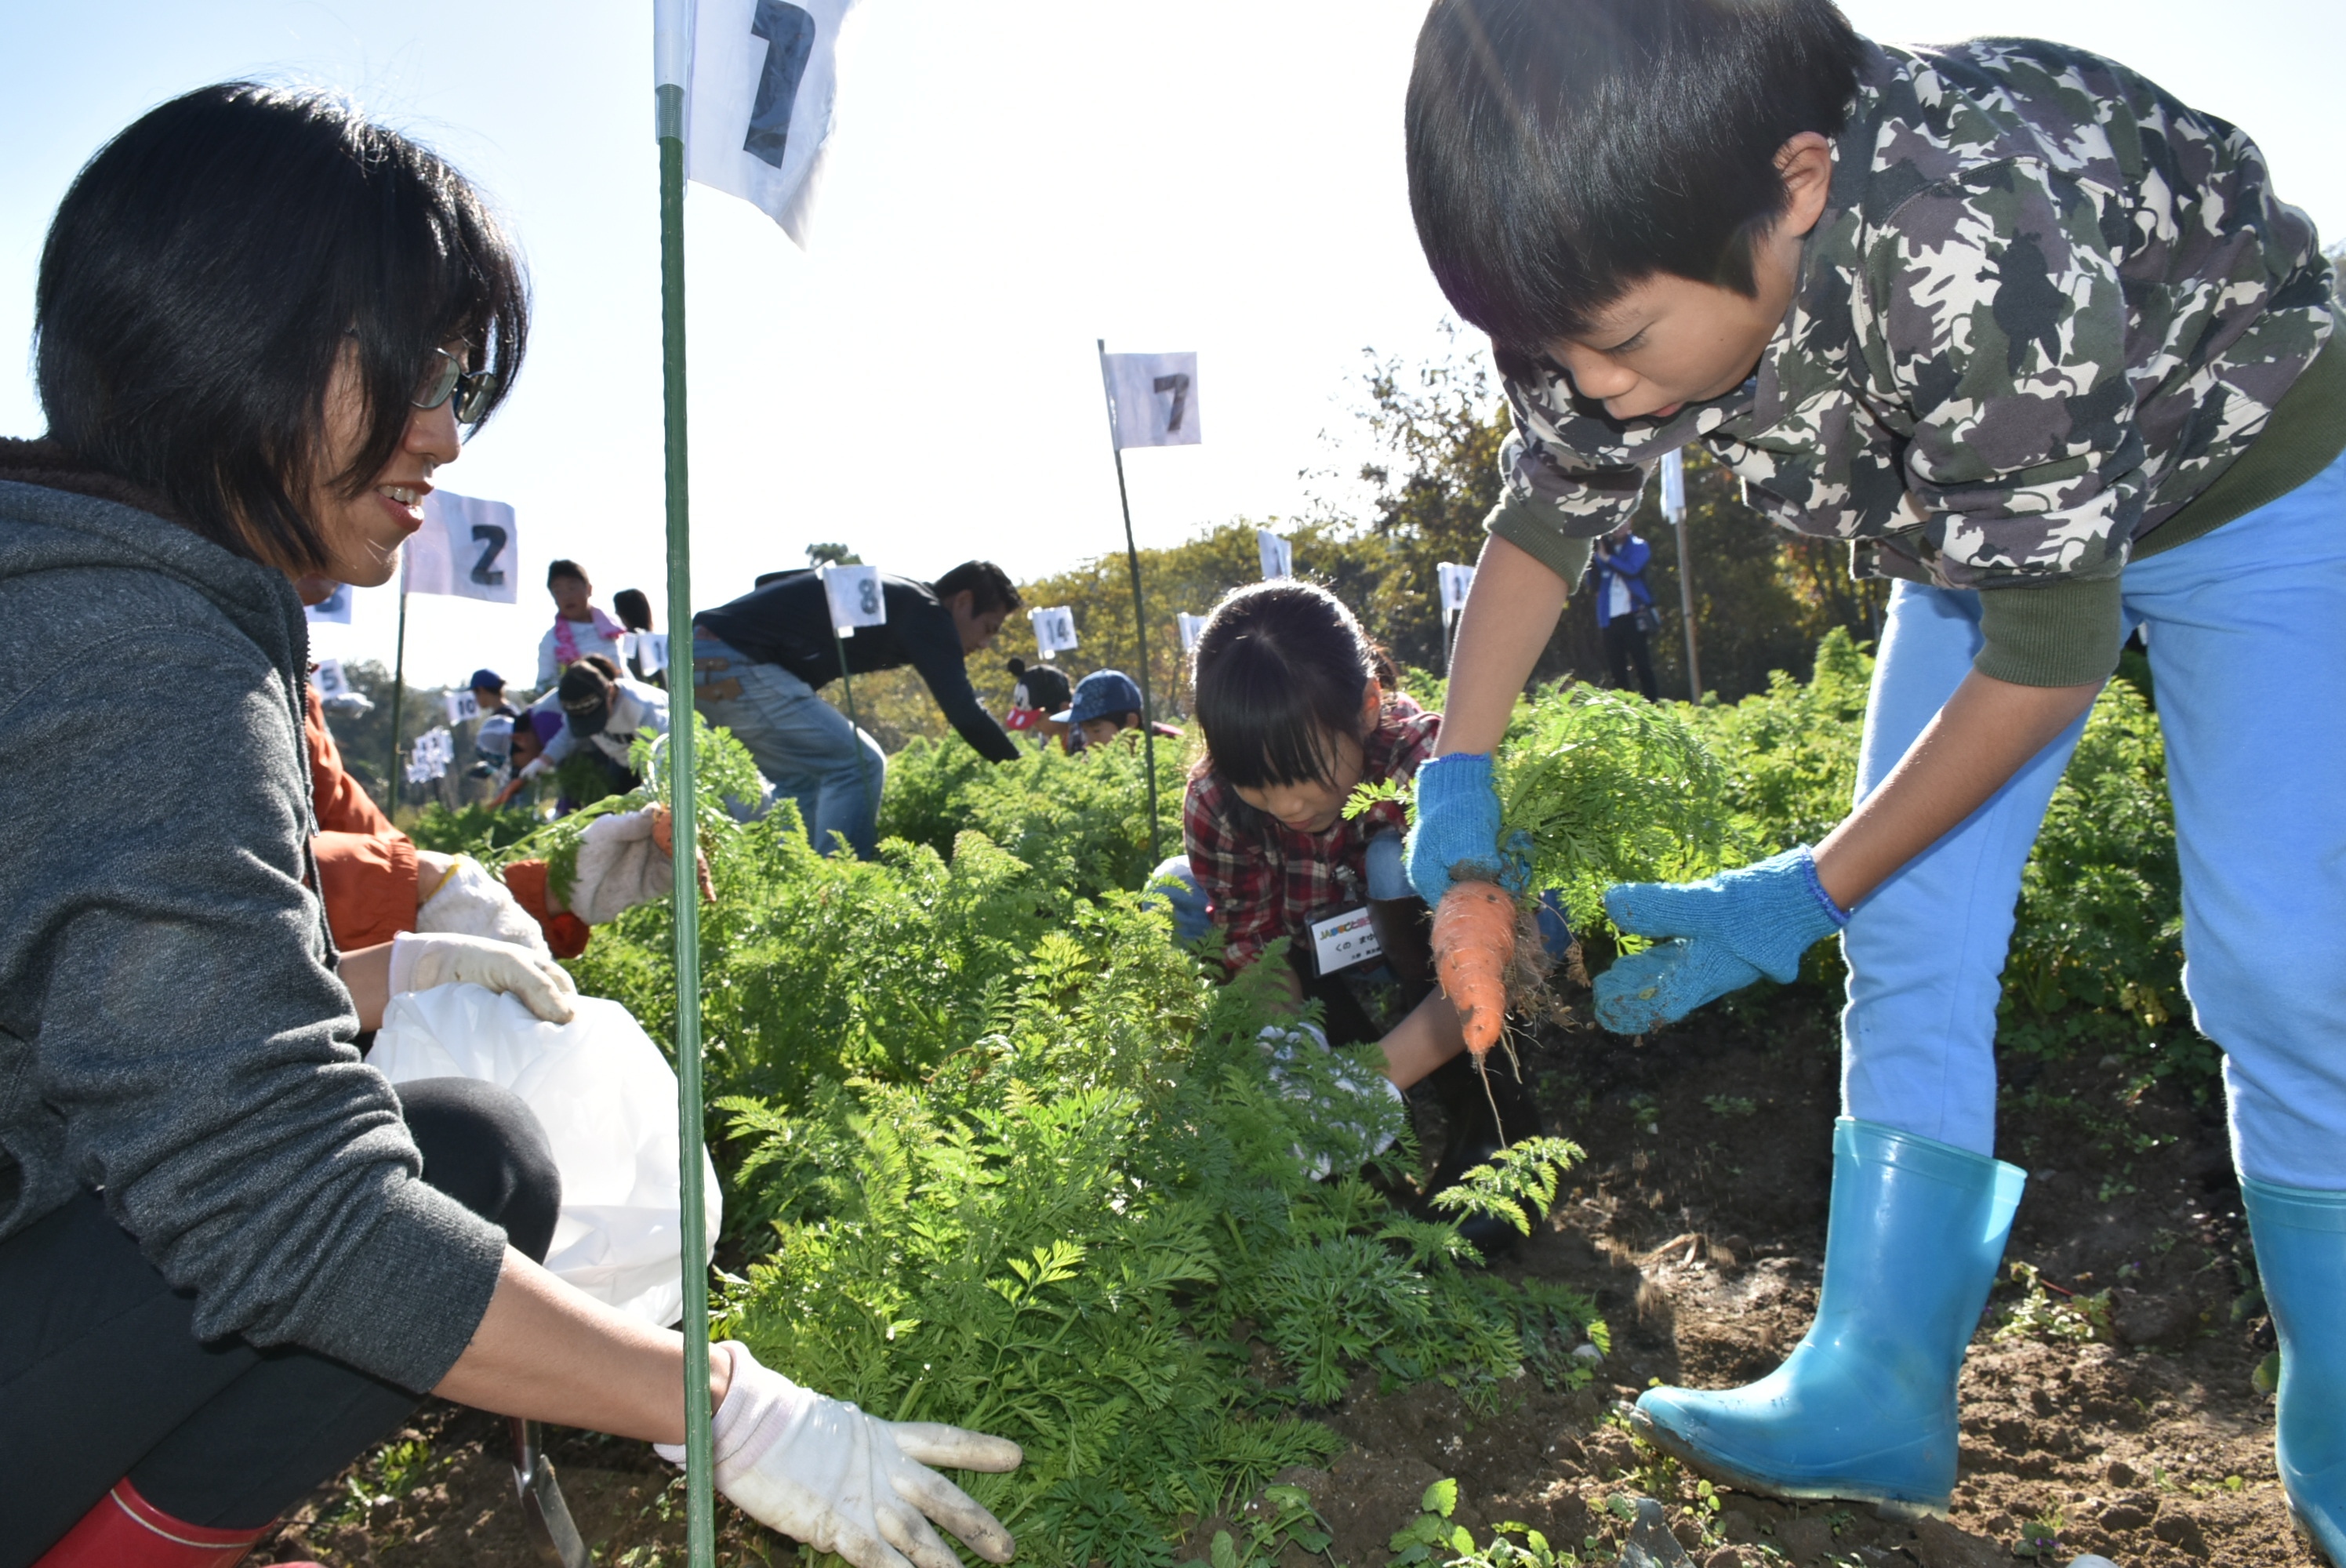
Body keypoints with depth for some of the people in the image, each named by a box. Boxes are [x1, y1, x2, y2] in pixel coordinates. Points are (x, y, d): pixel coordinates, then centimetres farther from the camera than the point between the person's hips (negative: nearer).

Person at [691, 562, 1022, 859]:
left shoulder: (889, 593, 21)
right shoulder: (924, 612, -6)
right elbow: (964, 710, -14)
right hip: (734, 665, -10)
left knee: (802, 779, 18)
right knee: (859, 763, -7)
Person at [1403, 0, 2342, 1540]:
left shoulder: (1976, 249, -43)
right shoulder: (1627, 278, -23)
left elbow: (2047, 656, -33)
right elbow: (1543, 514, -6)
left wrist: (1808, 894, -27)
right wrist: (1457, 776, -14)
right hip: (1983, 503, 6)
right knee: (1914, 938, -4)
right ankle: (1881, 1389, 3)